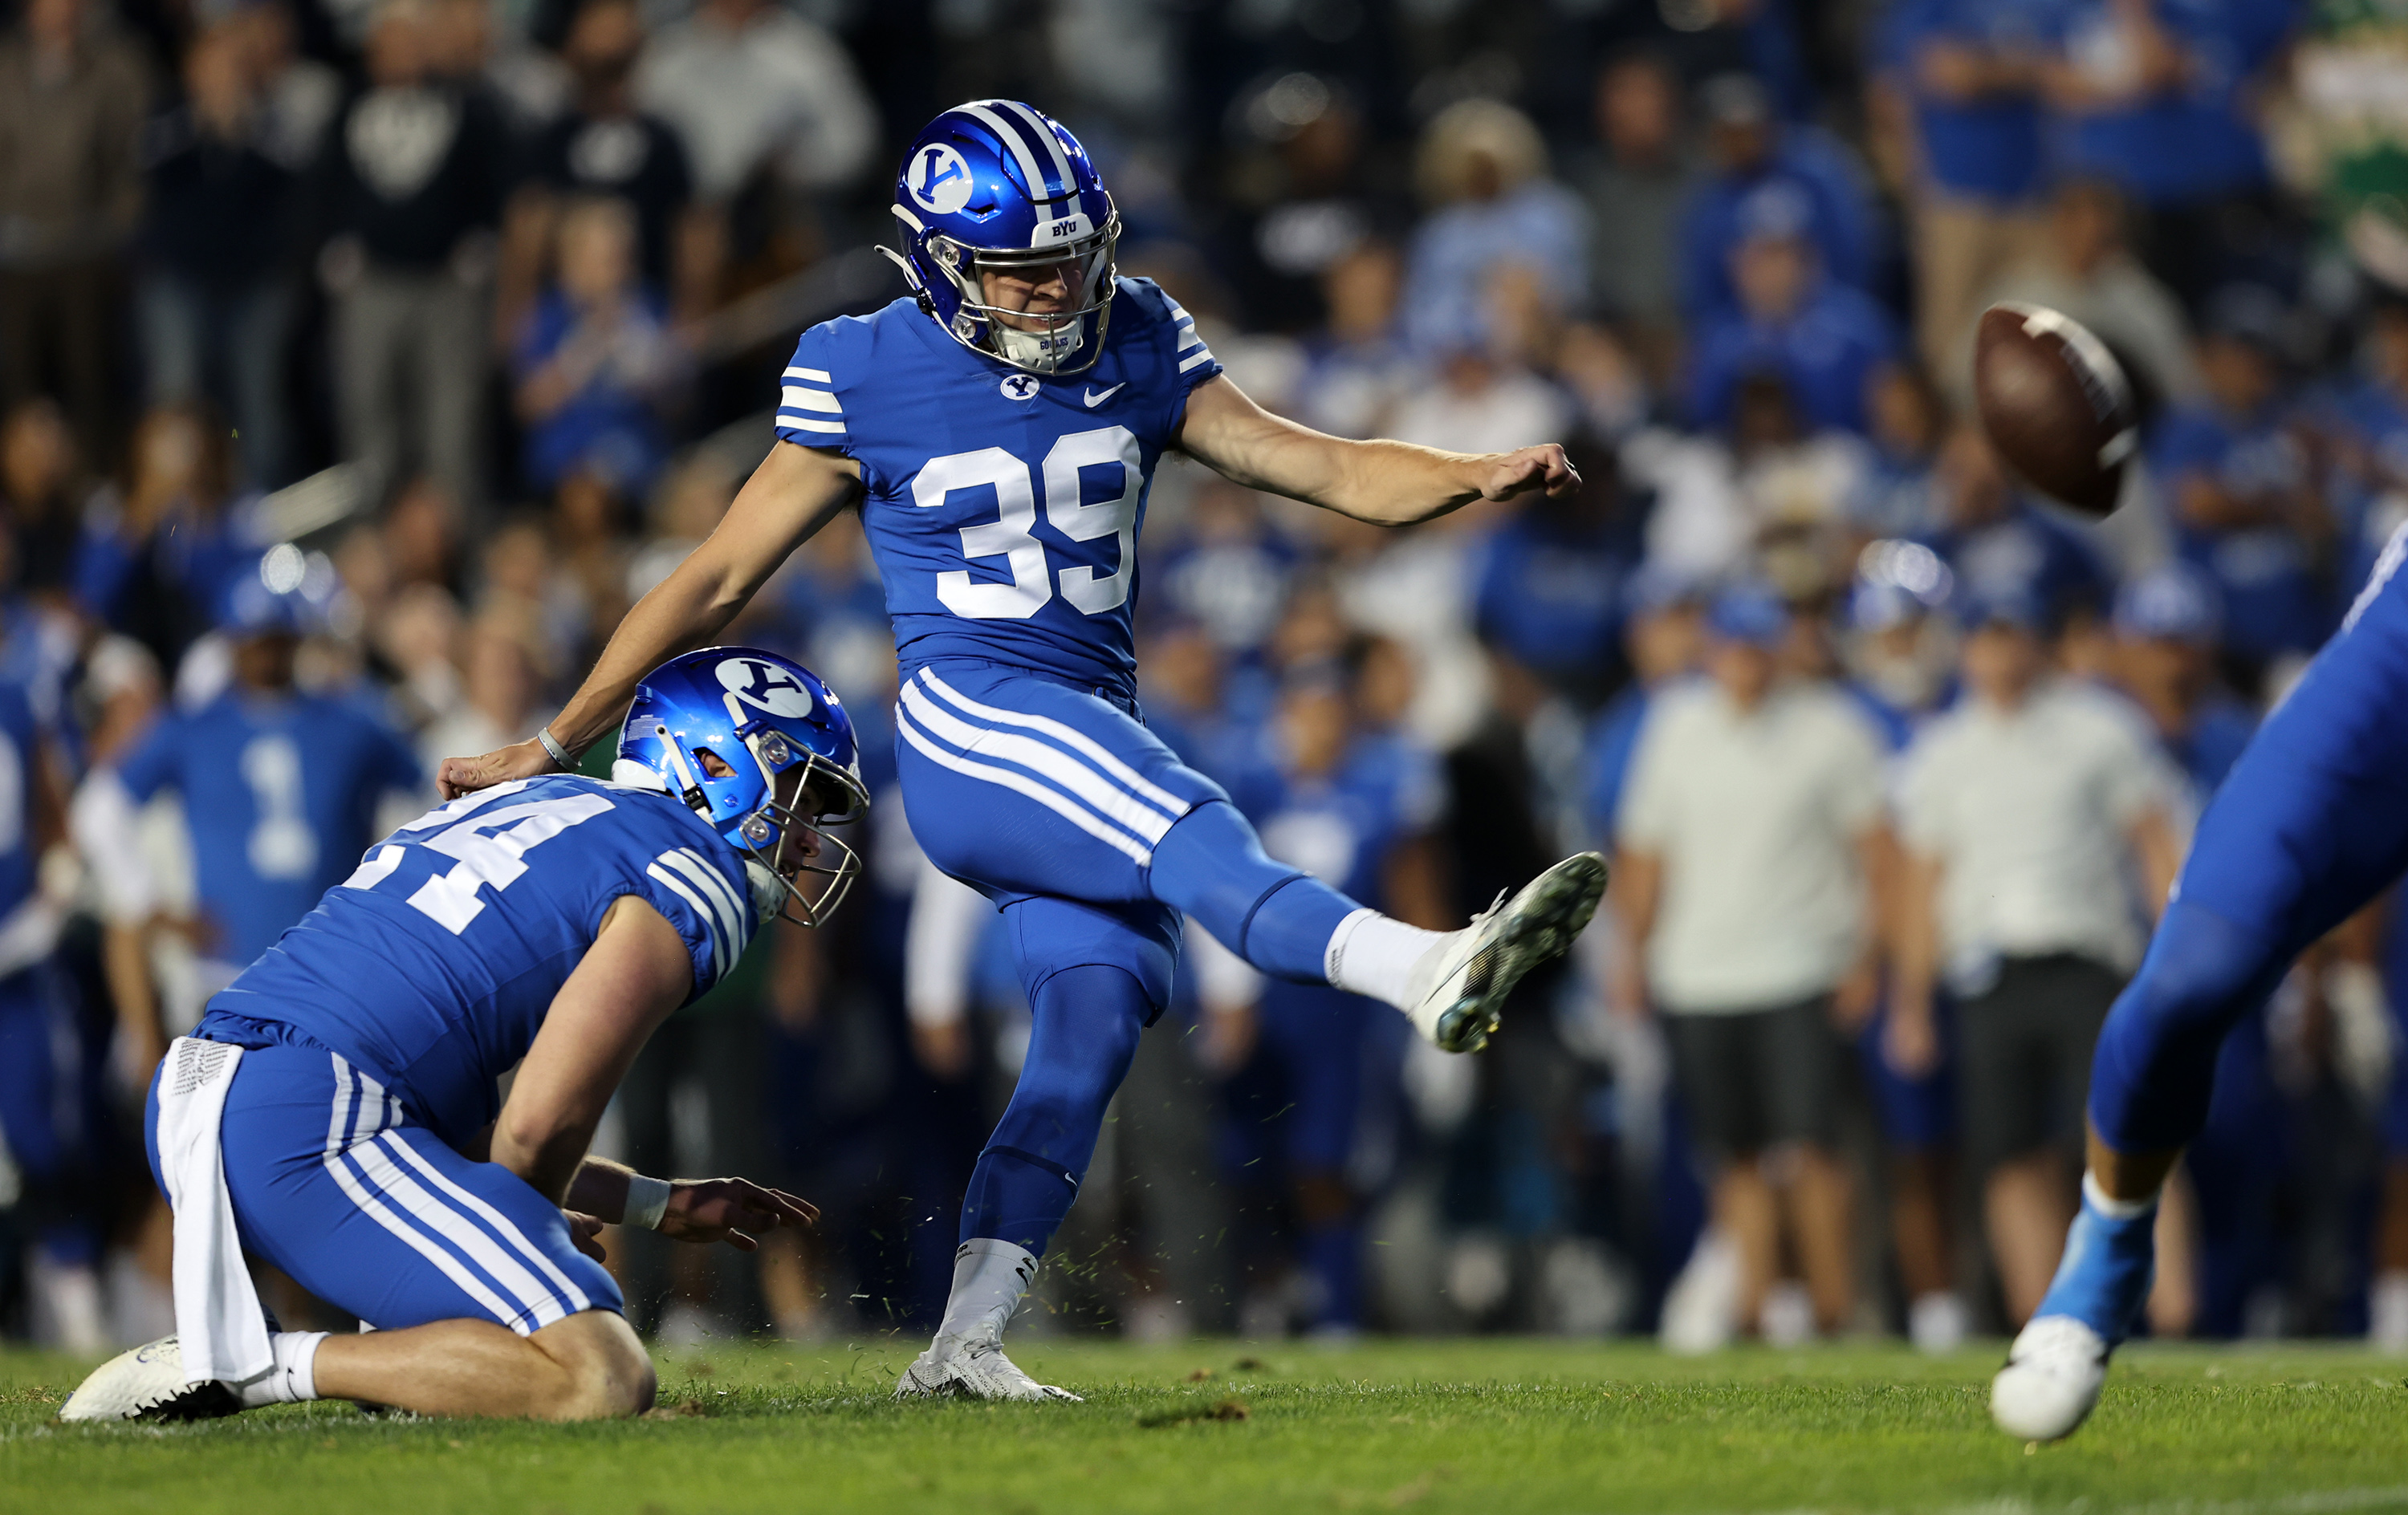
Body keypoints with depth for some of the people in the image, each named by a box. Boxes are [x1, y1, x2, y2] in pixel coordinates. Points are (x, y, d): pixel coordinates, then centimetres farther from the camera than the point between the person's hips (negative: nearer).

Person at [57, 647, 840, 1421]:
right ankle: (255, 1363, -15)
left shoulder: (540, 805, 28)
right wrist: (534, 1228, 16)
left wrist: (663, 1206, 34)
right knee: (605, 1382, -15)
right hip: (312, 1133, -9)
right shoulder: (692, 892, 0)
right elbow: (538, 1129, -6)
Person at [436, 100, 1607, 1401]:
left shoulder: (1132, 348, 7)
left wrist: (1477, 478, -15)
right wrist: (553, 746, 4)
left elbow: (1318, 468, 5)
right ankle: (1429, 974, -52)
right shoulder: (869, 381, -4)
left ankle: (963, 1344, -4)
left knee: (1094, 1022, -7)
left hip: (1091, 734, 6)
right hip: (966, 720, -6)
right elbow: (718, 579, 3)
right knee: (1192, 841, -29)